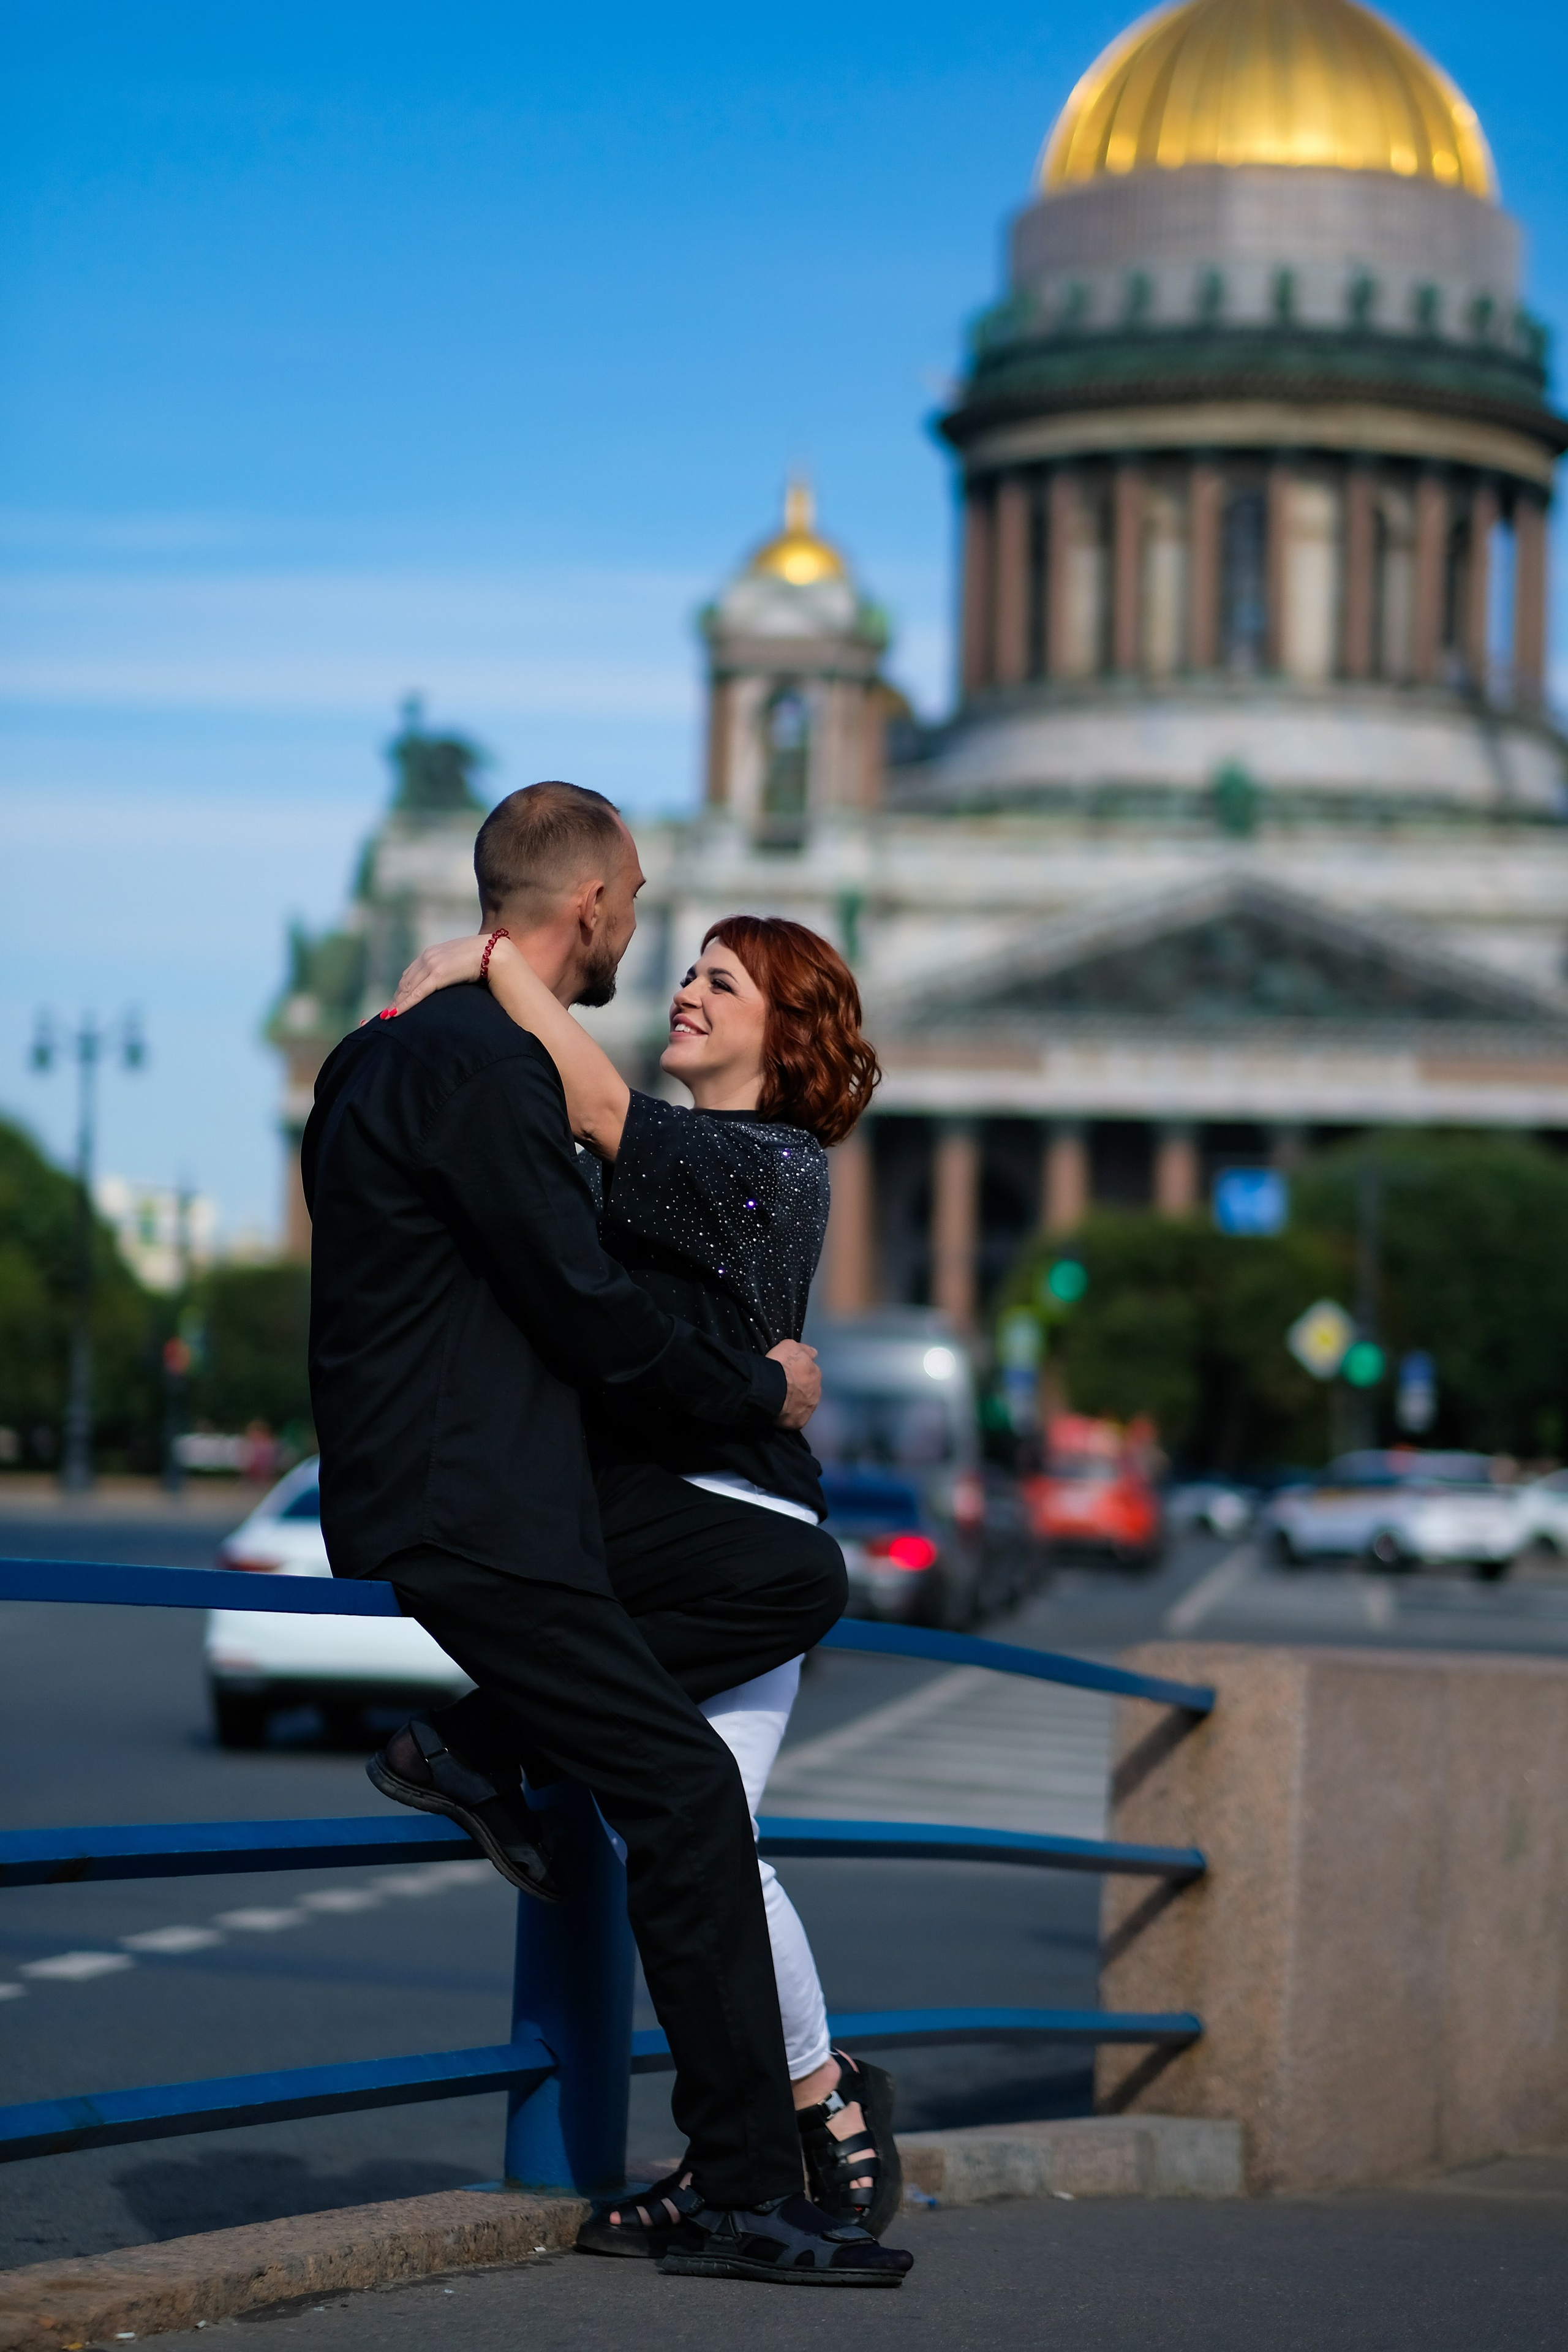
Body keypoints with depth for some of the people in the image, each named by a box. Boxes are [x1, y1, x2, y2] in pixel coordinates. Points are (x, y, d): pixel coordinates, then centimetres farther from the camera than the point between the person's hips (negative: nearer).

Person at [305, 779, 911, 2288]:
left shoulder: (392, 1051, 17)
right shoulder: (483, 1064, -16)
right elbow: (588, 1315, -15)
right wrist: (762, 1388, 0)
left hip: (441, 1498, 10)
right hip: (469, 1524, -10)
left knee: (806, 1583, 10)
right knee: (686, 1798, -12)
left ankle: (481, 1746, 5)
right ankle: (743, 2198, -10)